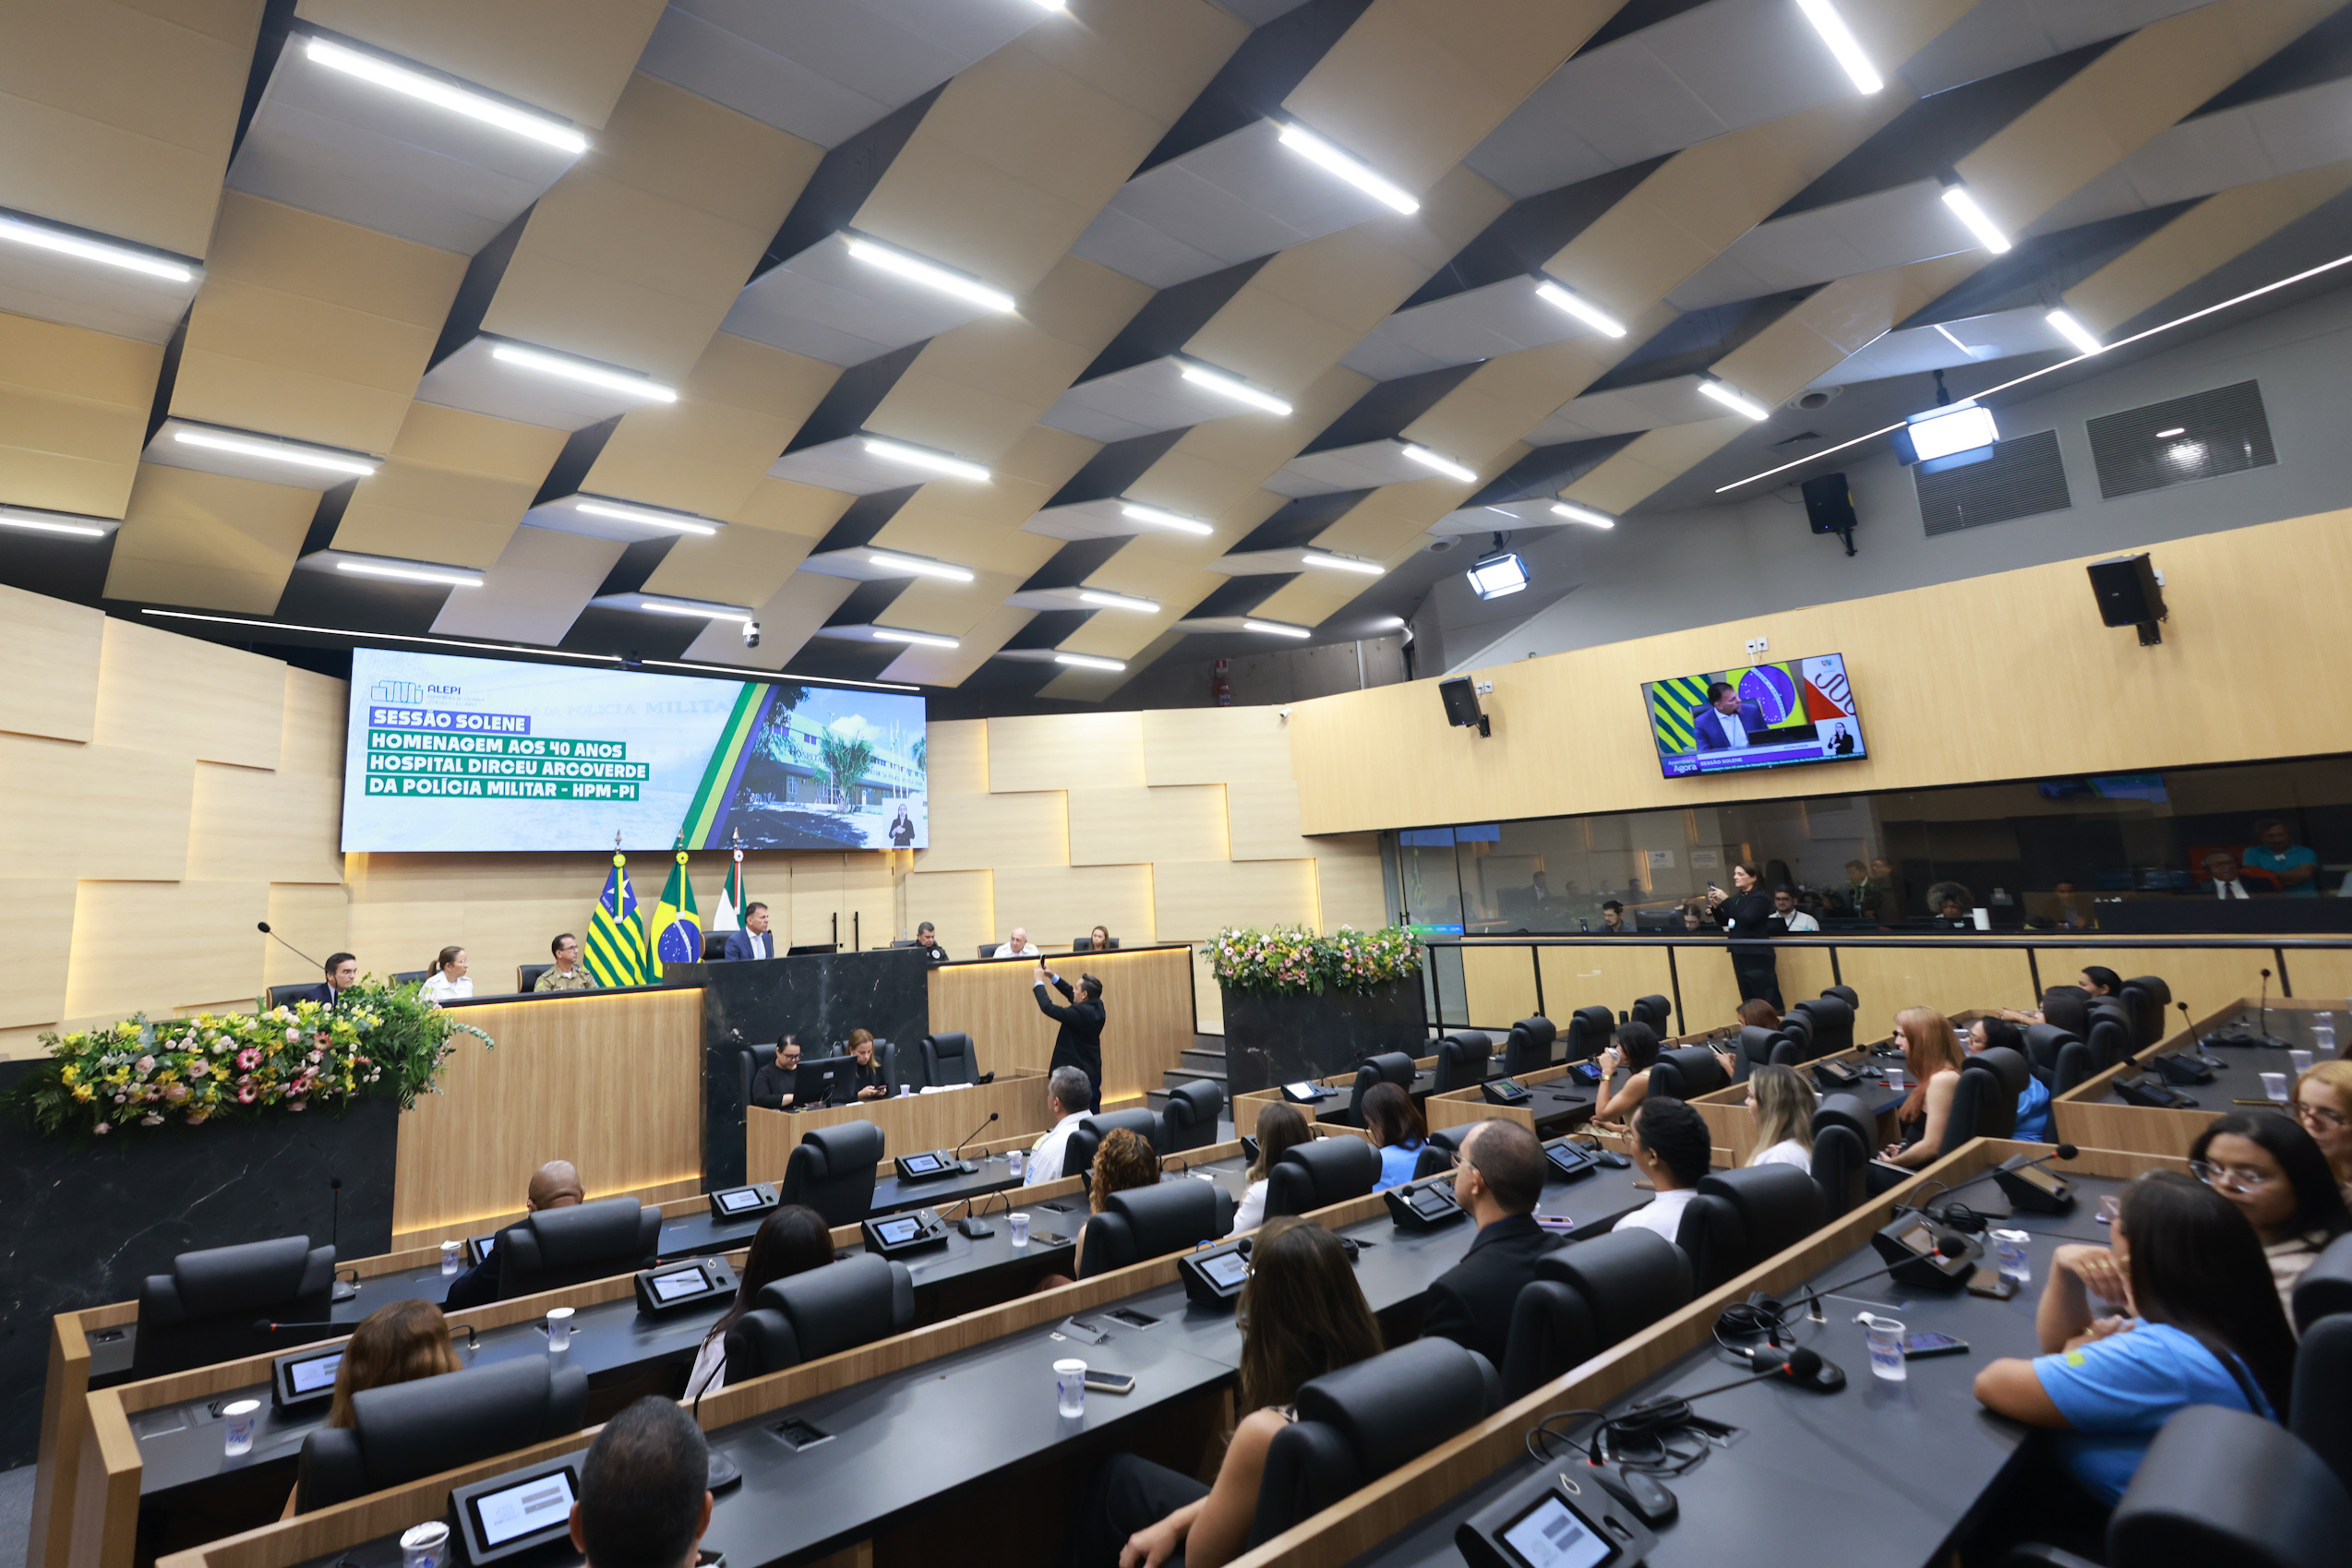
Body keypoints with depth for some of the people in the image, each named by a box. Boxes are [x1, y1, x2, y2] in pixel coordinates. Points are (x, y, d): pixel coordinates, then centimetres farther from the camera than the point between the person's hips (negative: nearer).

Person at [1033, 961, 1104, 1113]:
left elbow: (1048, 1008, -22)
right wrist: (1052, 976, 15)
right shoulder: (1097, 1007, 2)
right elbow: (1071, 995, 16)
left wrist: (1039, 981, -10)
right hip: (1092, 1076, 9)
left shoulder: (1080, 1013, -24)